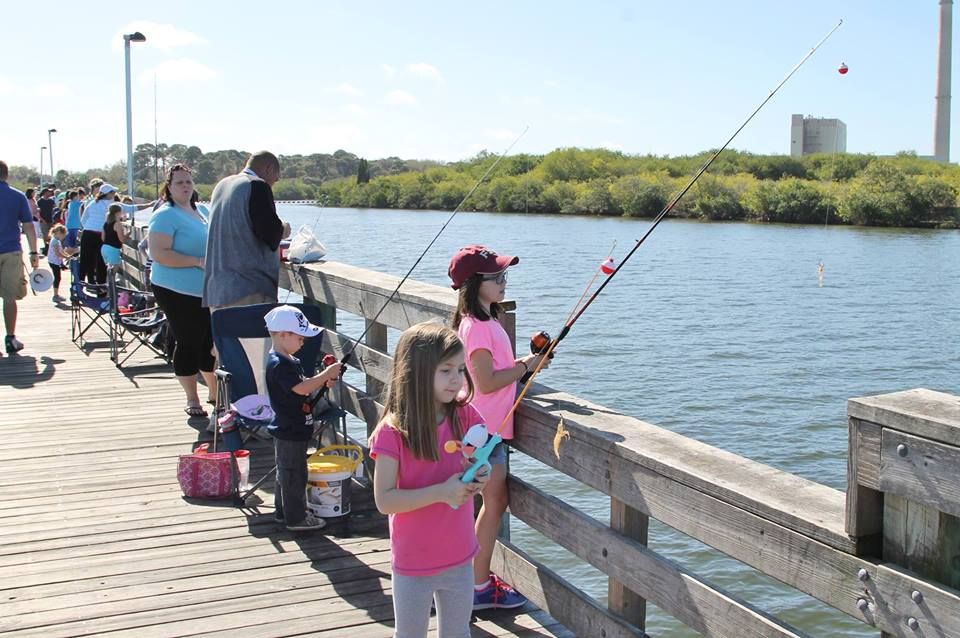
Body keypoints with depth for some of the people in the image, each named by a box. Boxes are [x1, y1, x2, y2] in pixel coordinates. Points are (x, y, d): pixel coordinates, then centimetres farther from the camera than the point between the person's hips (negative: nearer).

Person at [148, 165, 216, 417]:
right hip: (178, 292, -7)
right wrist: (198, 261, -22)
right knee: (188, 344, 0)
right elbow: (159, 254, -21)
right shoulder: (166, 215, -11)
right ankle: (192, 399, 13)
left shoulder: (202, 211, 13)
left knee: (212, 342, 13)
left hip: (207, 290, 7)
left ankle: (215, 391, 29)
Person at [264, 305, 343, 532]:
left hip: (293, 429, 11)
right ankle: (296, 518, 8)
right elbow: (301, 388, -31)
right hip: (289, 431, -11)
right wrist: (327, 374, -26)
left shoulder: (287, 361, 11)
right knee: (294, 473, -1)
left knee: (287, 471, 20)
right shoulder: (279, 365, -22)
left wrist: (323, 381, 3)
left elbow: (302, 387, 19)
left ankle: (283, 511, 32)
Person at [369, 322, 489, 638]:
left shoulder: (465, 416, -8)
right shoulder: (392, 431, -20)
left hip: (460, 558, 4)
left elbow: (479, 467, 3)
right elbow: (384, 500, -22)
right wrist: (441, 492, -30)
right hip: (413, 564, -4)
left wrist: (478, 480, -21)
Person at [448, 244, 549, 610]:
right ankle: (480, 587, 10)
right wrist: (525, 366, -14)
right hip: (486, 428, -10)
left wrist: (527, 359, 4)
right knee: (495, 502, -1)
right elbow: (486, 382, -24)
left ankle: (480, 576, 28)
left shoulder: (486, 321, 12)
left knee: (495, 502, 16)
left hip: (492, 426, 10)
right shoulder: (476, 326, -19)